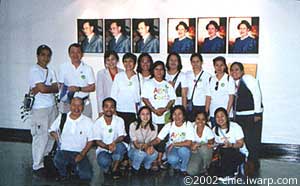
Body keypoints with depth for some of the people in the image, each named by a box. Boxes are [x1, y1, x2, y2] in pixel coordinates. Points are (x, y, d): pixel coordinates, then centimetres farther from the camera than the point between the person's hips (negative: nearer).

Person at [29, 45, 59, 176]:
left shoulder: (50, 71, 13)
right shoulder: (34, 70, -9)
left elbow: (57, 89, 1)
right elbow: (43, 88, -20)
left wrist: (45, 88, -14)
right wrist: (53, 88, -2)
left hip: (52, 106, 7)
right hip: (39, 108, -7)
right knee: (41, 137, -3)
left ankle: (45, 157, 29)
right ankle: (37, 166, 8)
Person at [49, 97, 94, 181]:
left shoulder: (88, 121, -2)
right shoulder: (62, 118, 2)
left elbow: (90, 141, 1)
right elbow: (52, 130, 15)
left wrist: (82, 154, -12)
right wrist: (54, 134, -10)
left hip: (80, 153, 0)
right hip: (64, 150, 0)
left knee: (87, 176, -20)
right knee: (58, 161, -35)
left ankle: (76, 167, 16)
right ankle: (63, 174, 2)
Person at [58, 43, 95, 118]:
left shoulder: (88, 68, 4)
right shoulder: (63, 67, 5)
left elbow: (92, 87, 1)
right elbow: (61, 85, 7)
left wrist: (79, 89, -13)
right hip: (67, 103, 0)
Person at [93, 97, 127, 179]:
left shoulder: (119, 120, -3)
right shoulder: (98, 122, -5)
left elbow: (121, 136, -8)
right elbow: (97, 141, -7)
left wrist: (114, 142, -31)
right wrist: (107, 146, -27)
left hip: (116, 149, 2)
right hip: (103, 149, -1)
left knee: (120, 145, -33)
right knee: (104, 161, -33)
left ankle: (114, 169, -11)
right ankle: (107, 168, 5)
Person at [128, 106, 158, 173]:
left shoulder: (154, 127, -5)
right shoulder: (133, 125, -14)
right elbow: (135, 144, -14)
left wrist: (150, 146, -29)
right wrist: (144, 147, -35)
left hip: (147, 150, 2)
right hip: (134, 150, -2)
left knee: (154, 154, -30)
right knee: (140, 153, -35)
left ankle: (147, 166, 2)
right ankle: (135, 167, -4)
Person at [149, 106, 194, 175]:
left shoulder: (188, 125, -17)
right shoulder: (169, 125, -12)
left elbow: (188, 143, -24)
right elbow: (158, 139, -14)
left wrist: (174, 144, -26)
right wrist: (149, 144, -33)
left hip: (183, 148, 0)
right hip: (171, 148, 1)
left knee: (183, 150, -36)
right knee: (172, 159, -33)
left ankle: (183, 169, -6)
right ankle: (176, 166, 7)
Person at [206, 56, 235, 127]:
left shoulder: (229, 79, 0)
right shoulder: (211, 80, 9)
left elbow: (231, 97, -4)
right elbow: (209, 98, 8)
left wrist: (227, 112, -12)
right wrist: (206, 113, 2)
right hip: (213, 113, 3)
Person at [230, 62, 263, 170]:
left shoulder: (248, 79, -10)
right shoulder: (233, 82, 12)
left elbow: (257, 95, -13)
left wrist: (257, 114, -15)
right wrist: (233, 115, 11)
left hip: (251, 115, -8)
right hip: (238, 116, 8)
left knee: (252, 140, -5)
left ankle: (253, 164, 7)